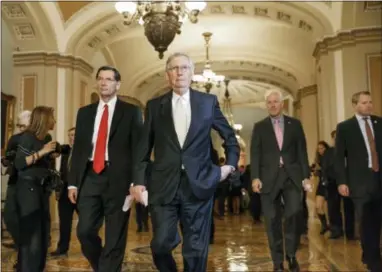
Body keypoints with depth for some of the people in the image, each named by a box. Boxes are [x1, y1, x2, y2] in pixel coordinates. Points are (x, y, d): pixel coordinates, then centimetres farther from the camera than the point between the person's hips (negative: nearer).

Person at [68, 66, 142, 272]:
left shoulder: (131, 112, 3)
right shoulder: (85, 112, 14)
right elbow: (77, 149, 13)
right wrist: (73, 183, 6)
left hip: (118, 179, -3)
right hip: (90, 177, 4)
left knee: (115, 237, 3)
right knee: (84, 231, 4)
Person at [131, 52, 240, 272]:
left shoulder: (209, 102, 6)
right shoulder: (155, 105, 7)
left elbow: (229, 135, 17)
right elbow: (144, 147, 7)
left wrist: (231, 165, 7)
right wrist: (139, 181, 0)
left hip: (199, 184, 0)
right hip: (164, 185, 1)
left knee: (196, 248, 5)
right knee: (161, 243, 0)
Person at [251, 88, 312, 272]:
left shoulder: (295, 124, 11)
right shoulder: (259, 127, 9)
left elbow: (302, 151, 8)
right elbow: (255, 154, 3)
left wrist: (306, 175, -1)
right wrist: (255, 177, -9)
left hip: (292, 176, 0)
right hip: (269, 178, 0)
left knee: (294, 213, -15)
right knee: (273, 221, 3)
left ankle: (291, 254, 7)